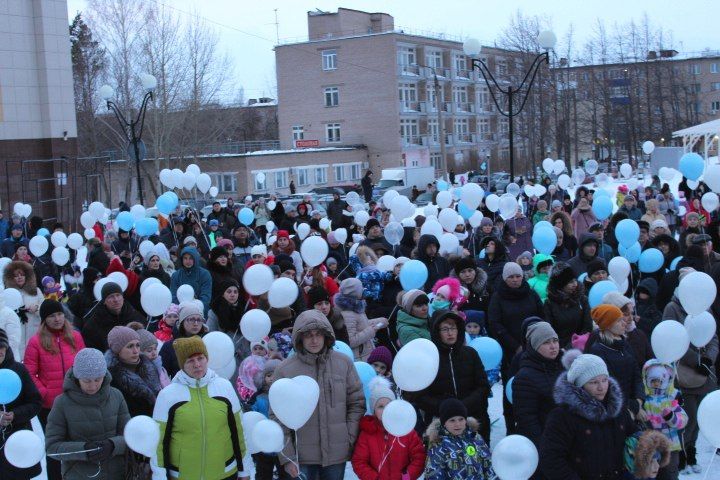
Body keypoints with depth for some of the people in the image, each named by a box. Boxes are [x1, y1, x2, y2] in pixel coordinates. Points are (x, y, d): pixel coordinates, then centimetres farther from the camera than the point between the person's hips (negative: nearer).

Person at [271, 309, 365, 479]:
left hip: (337, 454, 2)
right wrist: (286, 456, -7)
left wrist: (351, 439, -2)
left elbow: (357, 403, 6)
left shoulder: (344, 363, 0)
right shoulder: (285, 369, -6)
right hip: (302, 458, -2)